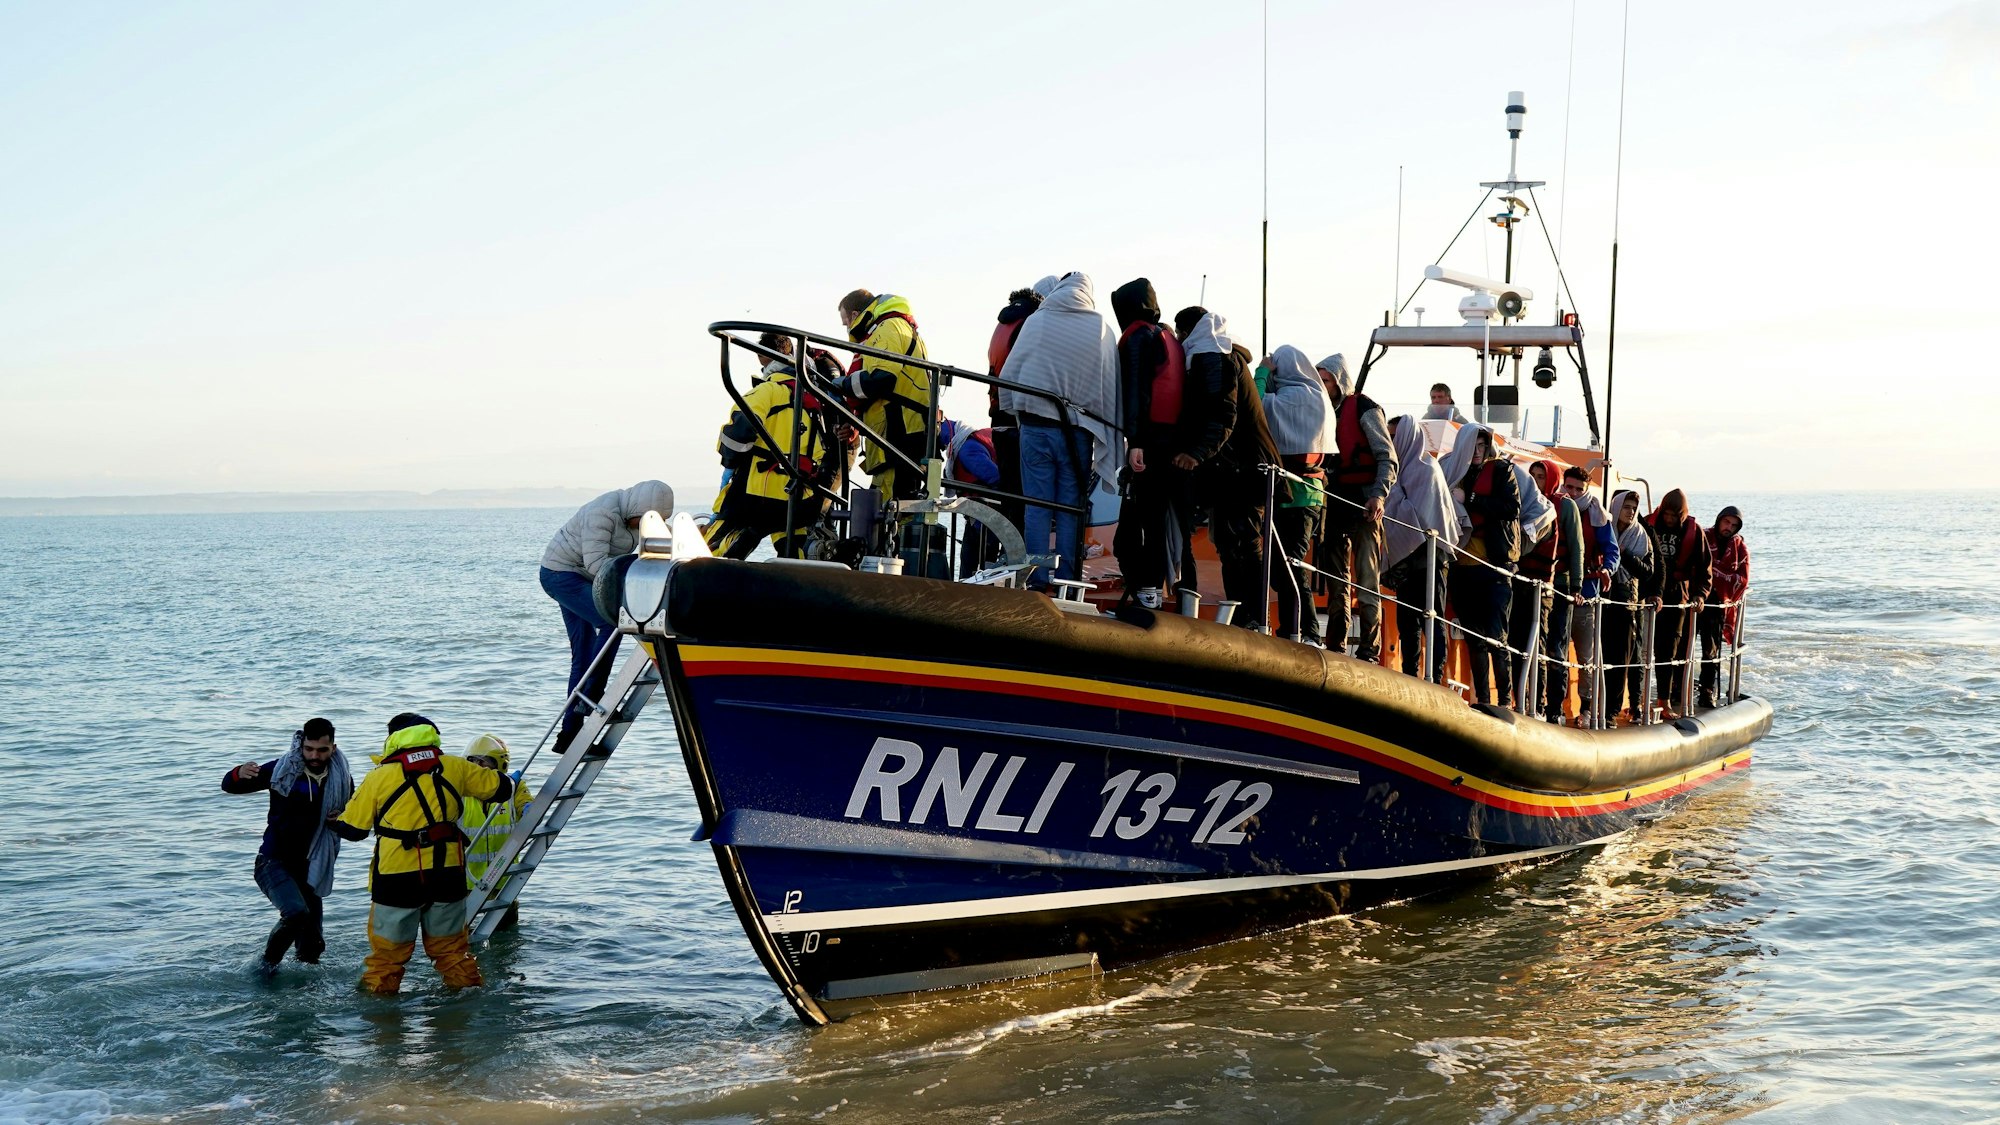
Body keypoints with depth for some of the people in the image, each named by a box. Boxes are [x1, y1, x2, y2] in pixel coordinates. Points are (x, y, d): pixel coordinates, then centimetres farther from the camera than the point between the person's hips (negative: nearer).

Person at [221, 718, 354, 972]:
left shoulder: (341, 780, -2)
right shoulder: (282, 770, -10)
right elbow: (229, 786, -5)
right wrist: (239, 775, -29)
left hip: (309, 869, 4)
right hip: (274, 862, -4)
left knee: (312, 946, 5)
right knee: (296, 913, -29)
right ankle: (268, 965, -7)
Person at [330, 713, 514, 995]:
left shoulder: (379, 776, -4)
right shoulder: (454, 768, 3)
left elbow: (352, 829, 2)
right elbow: (500, 787, 14)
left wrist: (334, 821, 24)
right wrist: (508, 780, 38)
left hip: (397, 879, -3)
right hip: (447, 874, 3)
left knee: (387, 951, 10)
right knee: (451, 948, 18)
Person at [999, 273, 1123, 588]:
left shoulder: (1036, 321, 0)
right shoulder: (1102, 329, 2)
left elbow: (1009, 373, 2)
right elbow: (1112, 386, 2)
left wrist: (1012, 410, 15)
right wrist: (1111, 436, 7)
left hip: (1036, 424, -1)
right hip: (1078, 431, 1)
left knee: (1037, 505, 2)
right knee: (1071, 508, 5)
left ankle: (1036, 580, -1)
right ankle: (1066, 580, 4)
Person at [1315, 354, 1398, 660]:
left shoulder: (1364, 409, -3)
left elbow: (1387, 458, -8)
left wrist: (1379, 496, -21)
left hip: (1362, 504, -7)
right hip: (1335, 503, 7)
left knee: (1367, 579, -7)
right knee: (1337, 579, 8)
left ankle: (1369, 649, -7)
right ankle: (1336, 646, 12)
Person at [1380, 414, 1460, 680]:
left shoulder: (1426, 469, -7)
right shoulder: (1404, 468, 15)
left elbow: (1416, 513, -14)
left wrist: (1390, 488, -11)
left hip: (1426, 555, -8)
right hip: (1405, 556, 8)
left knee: (1432, 619, -8)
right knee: (1407, 621, 7)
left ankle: (1434, 677, -10)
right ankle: (1409, 677, 9)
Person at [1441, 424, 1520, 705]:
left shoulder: (1501, 470, 5)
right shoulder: (1453, 471, 15)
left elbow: (1512, 508, -8)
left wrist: (1469, 500, -11)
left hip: (1494, 565, -4)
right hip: (1463, 564, 4)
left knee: (1496, 636, -10)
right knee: (1473, 637, 6)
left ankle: (1505, 700, -9)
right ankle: (1481, 700, 10)